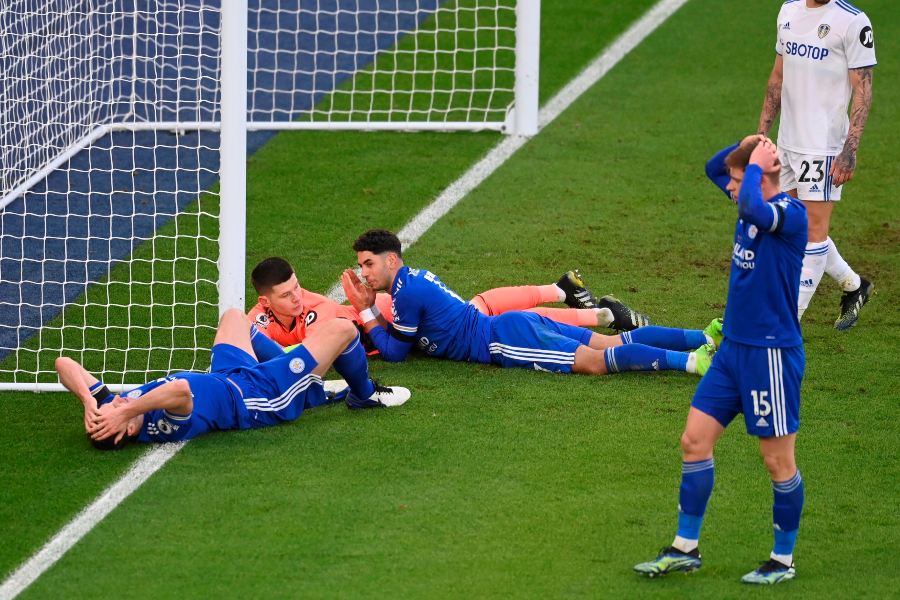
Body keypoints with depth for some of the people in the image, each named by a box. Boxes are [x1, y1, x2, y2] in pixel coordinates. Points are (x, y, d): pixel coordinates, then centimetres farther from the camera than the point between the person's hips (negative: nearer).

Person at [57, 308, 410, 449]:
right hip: (261, 397, -8)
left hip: (227, 379, 8)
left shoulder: (106, 409, -23)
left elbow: (65, 364, -26)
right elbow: (181, 389, -64)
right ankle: (364, 394, 31)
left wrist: (88, 400, -39)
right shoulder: (165, 427, -43)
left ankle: (310, 382, 46)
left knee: (234, 315, 31)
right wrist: (128, 411, -61)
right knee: (341, 329, -2)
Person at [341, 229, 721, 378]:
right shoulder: (417, 277, 21)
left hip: (505, 340, -9)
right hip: (514, 325, 9)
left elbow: (394, 351, -4)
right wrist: (368, 310, 20)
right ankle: (705, 338, -3)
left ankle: (690, 361, -34)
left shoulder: (407, 291, -8)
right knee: (615, 345, 4)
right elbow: (402, 332, 32)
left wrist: (366, 311, 1)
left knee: (596, 362, -21)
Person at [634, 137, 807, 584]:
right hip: (734, 347, 9)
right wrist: (745, 145, 5)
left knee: (778, 461, 2)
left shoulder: (791, 214, -18)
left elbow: (754, 210, -40)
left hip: (772, 354, -9)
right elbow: (712, 169, 24)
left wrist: (755, 162, -24)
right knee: (695, 440, 7)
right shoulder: (754, 205, 7)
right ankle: (685, 548, 16)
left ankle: (783, 560, 16)